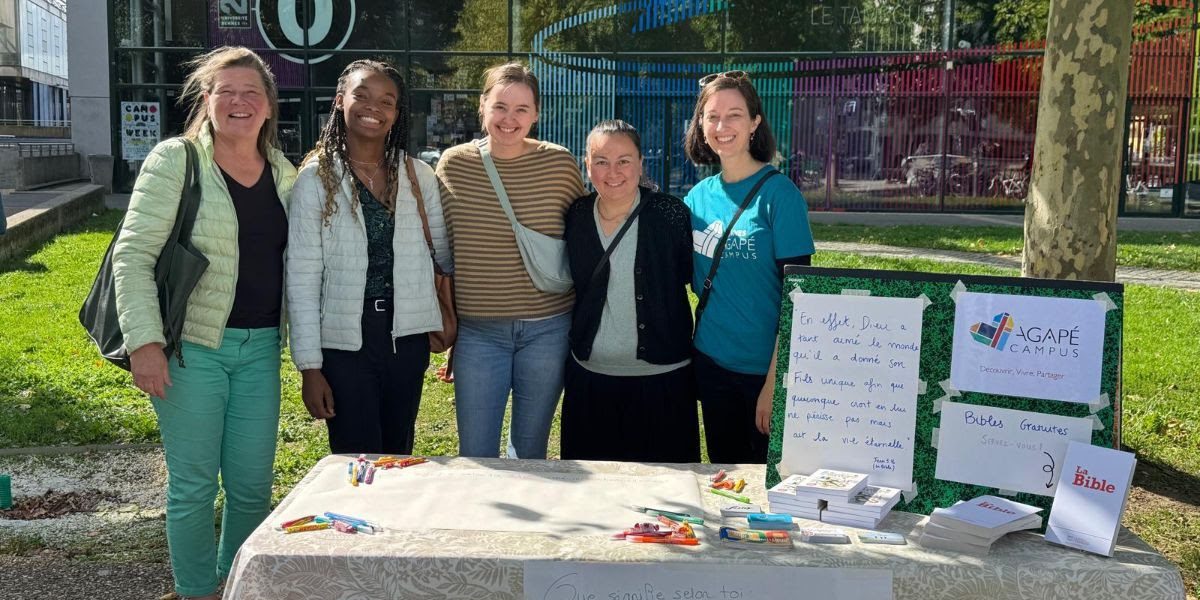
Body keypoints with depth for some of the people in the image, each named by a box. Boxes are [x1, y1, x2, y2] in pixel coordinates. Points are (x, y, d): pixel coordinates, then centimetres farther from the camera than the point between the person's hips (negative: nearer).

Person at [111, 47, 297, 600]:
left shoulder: (283, 172, 9)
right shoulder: (175, 161, -6)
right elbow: (132, 254, -9)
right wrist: (144, 340, -17)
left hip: (260, 347, 4)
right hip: (191, 347, -4)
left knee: (253, 483, 9)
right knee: (193, 484, 4)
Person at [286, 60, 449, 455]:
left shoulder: (419, 176, 4)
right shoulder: (317, 179, -5)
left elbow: (447, 252, 13)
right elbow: (302, 279, -6)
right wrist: (310, 367, -9)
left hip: (407, 338, 3)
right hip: (344, 343, -3)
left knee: (399, 462, 14)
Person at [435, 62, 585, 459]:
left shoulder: (560, 164, -4)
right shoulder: (454, 164, -2)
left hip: (548, 329, 0)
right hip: (478, 332, 0)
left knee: (531, 452, 14)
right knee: (476, 457, 6)